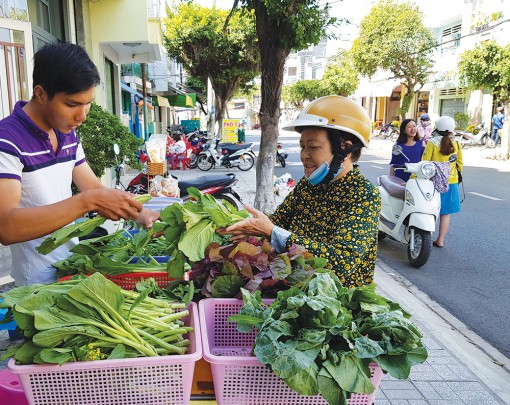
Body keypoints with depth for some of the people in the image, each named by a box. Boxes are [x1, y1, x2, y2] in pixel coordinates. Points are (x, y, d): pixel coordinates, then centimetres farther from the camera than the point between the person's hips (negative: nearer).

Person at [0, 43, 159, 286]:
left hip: (75, 263, 7)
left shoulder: (69, 135, 2)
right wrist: (88, 202, -38)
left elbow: (94, 188, 8)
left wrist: (140, 214, -8)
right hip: (41, 280, -7)